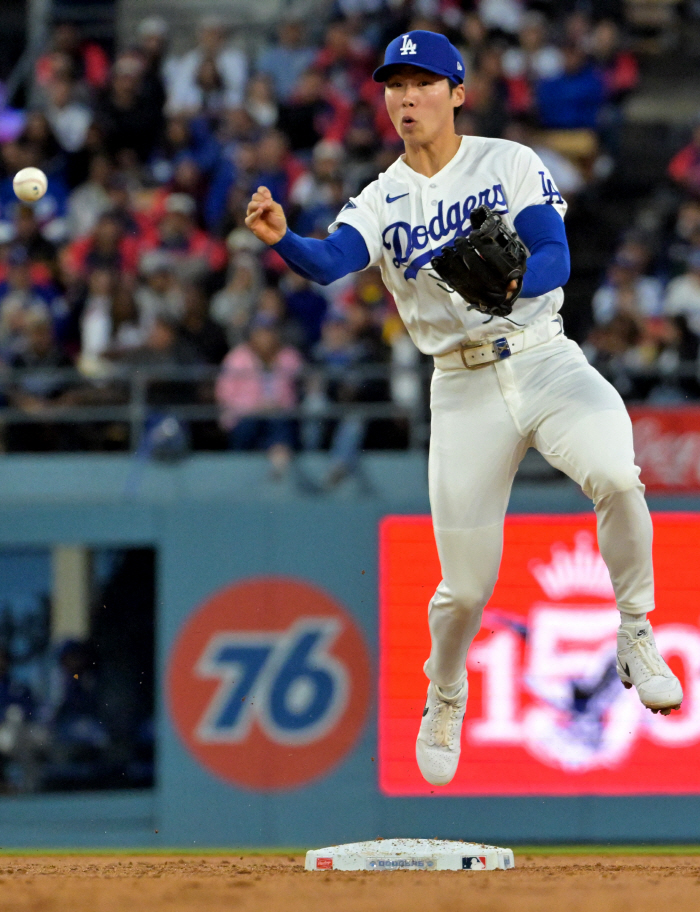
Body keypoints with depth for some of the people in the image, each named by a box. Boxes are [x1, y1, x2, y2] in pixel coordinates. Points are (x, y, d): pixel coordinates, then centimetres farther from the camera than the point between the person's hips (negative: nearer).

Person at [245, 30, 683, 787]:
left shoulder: (510, 164, 2)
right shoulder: (381, 202, 6)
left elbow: (555, 259, -8)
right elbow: (330, 262, -14)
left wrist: (512, 283, -31)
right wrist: (280, 239, -36)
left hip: (545, 362, -1)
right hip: (462, 390, 1)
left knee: (616, 476, -32)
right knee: (465, 583, 0)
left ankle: (634, 638, -11)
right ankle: (445, 698, 31)